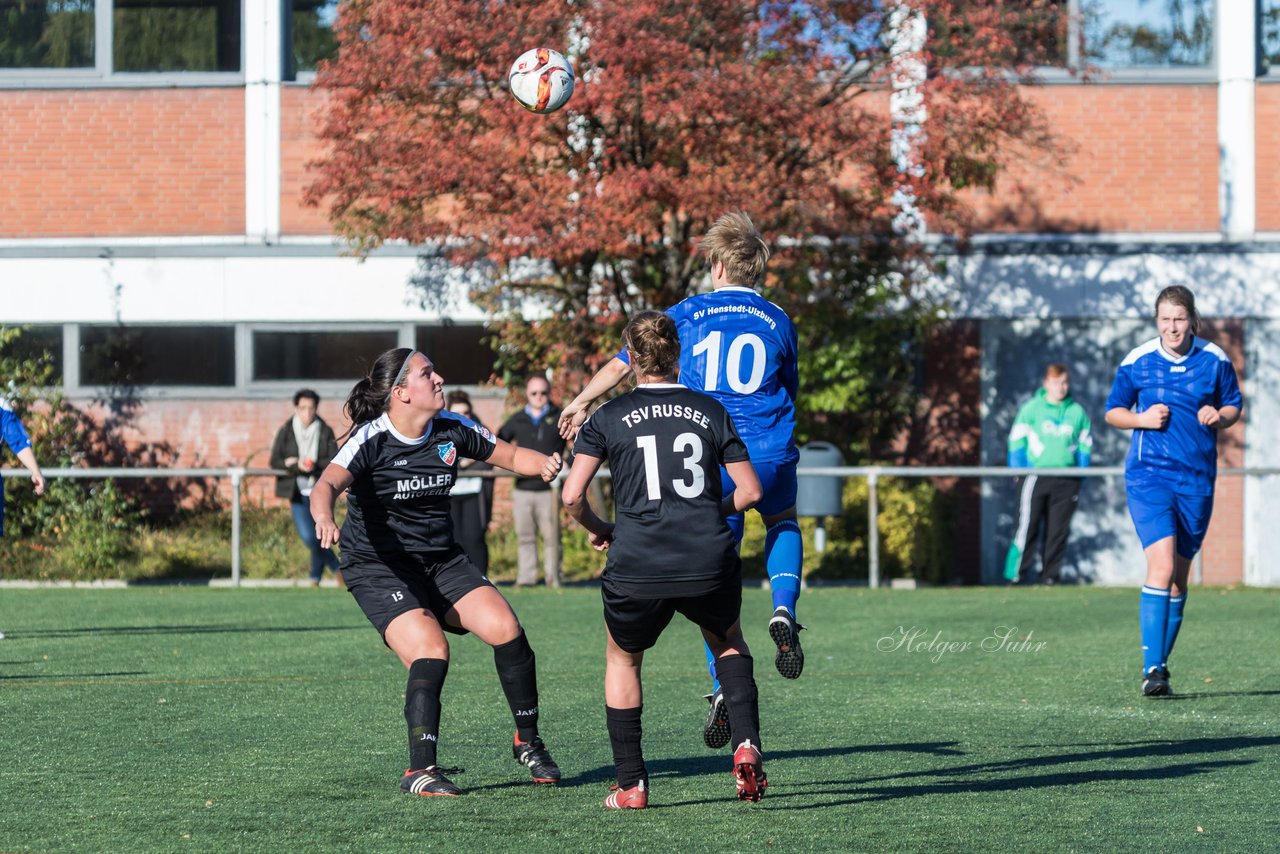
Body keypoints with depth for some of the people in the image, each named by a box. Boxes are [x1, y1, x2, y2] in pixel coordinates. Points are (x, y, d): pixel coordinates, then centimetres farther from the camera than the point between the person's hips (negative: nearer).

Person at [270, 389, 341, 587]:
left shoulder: (326, 432, 1)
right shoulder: (285, 431, 1)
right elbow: (275, 462, -1)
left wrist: (313, 465, -19)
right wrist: (298, 467, -17)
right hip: (298, 492, 0)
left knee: (319, 537, -2)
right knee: (307, 537, -11)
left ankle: (316, 579, 15)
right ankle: (336, 567, 10)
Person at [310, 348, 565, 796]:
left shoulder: (452, 430, -2)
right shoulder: (372, 439, -19)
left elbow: (509, 455, 11)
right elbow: (328, 482, -35)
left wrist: (543, 463, -12)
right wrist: (324, 519, -57)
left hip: (441, 559, 5)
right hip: (379, 567, -5)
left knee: (505, 628, -11)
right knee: (430, 650, -25)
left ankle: (527, 741, 9)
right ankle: (420, 770, -18)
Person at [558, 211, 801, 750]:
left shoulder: (687, 315, 7)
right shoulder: (778, 322, 8)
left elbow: (620, 365, 13)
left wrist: (581, 403, 29)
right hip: (770, 455, 1)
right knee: (783, 523, 32)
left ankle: (722, 685, -4)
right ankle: (783, 610, 5)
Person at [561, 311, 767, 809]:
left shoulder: (609, 418, 5)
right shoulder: (710, 412, 10)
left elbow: (571, 496, -1)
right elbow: (750, 491, 11)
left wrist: (597, 529, 19)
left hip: (637, 567, -1)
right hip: (710, 561, 1)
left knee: (622, 659, 25)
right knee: (728, 642, 31)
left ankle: (631, 785, 19)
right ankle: (746, 747, 9)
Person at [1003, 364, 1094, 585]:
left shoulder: (1078, 412, 10)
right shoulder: (1031, 409, 3)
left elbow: (1085, 446, 15)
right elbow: (1016, 440, 4)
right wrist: (1019, 470, -2)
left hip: (1066, 481, 3)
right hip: (1036, 475, -3)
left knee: (1058, 530, 3)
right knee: (1027, 526, -8)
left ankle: (1050, 573, 10)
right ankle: (1016, 573, -3)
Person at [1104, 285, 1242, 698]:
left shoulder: (1215, 361, 3)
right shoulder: (1136, 362, -1)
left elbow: (1234, 405, 15)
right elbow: (1113, 411, 10)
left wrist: (1220, 417, -8)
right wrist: (1142, 419, -10)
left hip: (1197, 478, 3)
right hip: (1148, 474, -3)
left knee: (1179, 576, 8)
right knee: (1161, 567, -17)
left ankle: (1160, 662, 20)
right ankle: (1152, 667, -16)